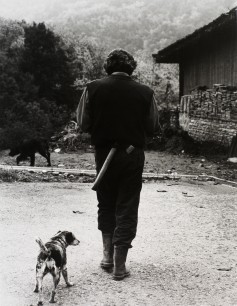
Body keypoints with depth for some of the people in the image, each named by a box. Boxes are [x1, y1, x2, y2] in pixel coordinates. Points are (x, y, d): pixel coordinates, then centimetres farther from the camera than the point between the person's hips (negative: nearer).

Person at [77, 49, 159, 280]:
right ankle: (119, 265, 8)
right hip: (133, 155, -1)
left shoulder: (93, 88, -7)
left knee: (106, 205, 20)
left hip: (104, 154, 1)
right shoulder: (145, 93, -8)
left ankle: (108, 255, 18)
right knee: (127, 209, 7)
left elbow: (84, 124, -5)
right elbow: (152, 128, -3)